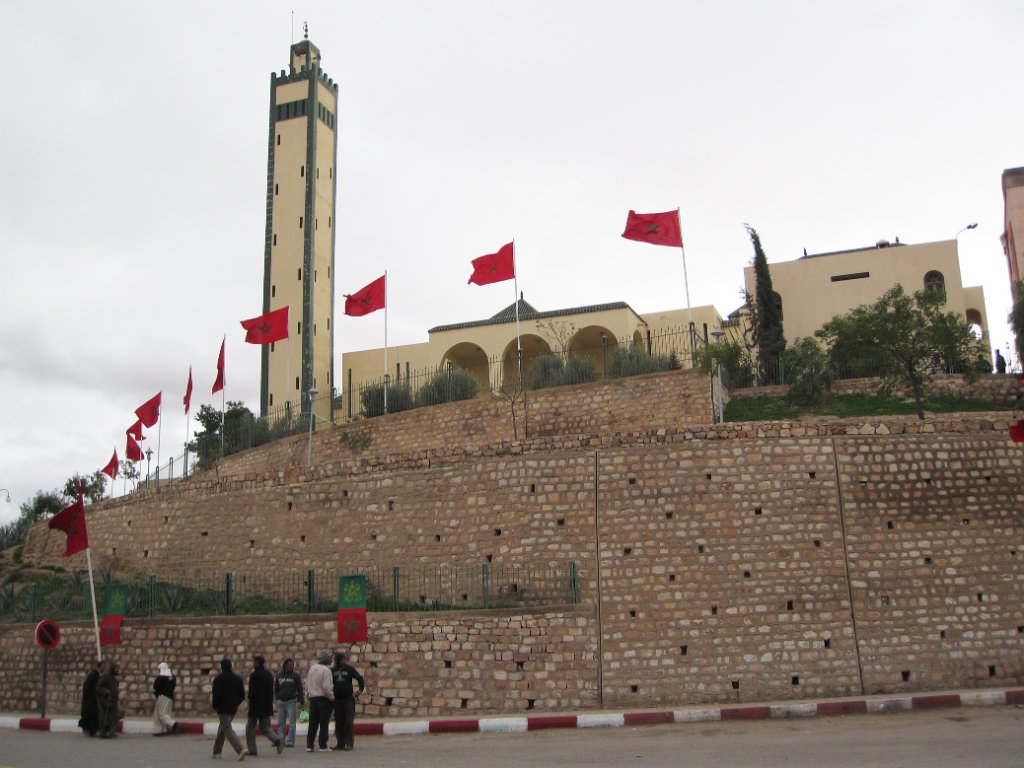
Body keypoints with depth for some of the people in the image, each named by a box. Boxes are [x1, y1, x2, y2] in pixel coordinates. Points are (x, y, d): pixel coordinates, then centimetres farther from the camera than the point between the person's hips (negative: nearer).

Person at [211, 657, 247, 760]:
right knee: (222, 728, 21)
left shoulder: (218, 679, -9)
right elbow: (242, 695, 7)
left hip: (223, 708, -6)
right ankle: (217, 751, 26)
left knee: (228, 729, -8)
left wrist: (214, 706, 0)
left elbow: (216, 695, -14)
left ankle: (241, 749, -23)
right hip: (233, 709, 7)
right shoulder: (237, 678, 8)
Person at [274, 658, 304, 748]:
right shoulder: (279, 675, 10)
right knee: (281, 722, 7)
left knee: (292, 723, -4)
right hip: (281, 702, 4)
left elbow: (300, 689, -1)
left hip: (291, 702, -4)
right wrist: (277, 698, 8)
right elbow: (275, 688, 19)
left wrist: (301, 701, -6)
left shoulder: (296, 675, 0)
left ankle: (290, 741, -2)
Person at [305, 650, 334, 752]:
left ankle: (309, 745, 11)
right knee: (324, 723, 0)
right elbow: (326, 687, -19)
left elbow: (307, 685, 12)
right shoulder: (326, 670, -14)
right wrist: (331, 697, -7)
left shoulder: (312, 668, 8)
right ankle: (323, 746, 1)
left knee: (312, 723, 11)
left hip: (313, 698, 6)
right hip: (323, 698, -6)